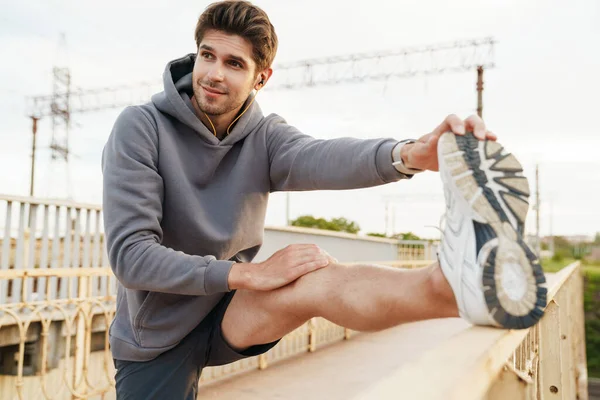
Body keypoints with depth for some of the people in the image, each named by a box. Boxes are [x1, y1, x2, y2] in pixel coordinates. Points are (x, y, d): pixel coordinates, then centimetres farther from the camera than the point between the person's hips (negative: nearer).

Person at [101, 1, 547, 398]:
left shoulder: (264, 136, -8)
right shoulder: (140, 128, -16)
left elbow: (318, 157, -33)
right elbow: (130, 254, -24)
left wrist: (410, 154, -55)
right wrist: (247, 273, -33)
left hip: (229, 313, 0)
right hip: (154, 337, 1)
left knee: (310, 278, -33)